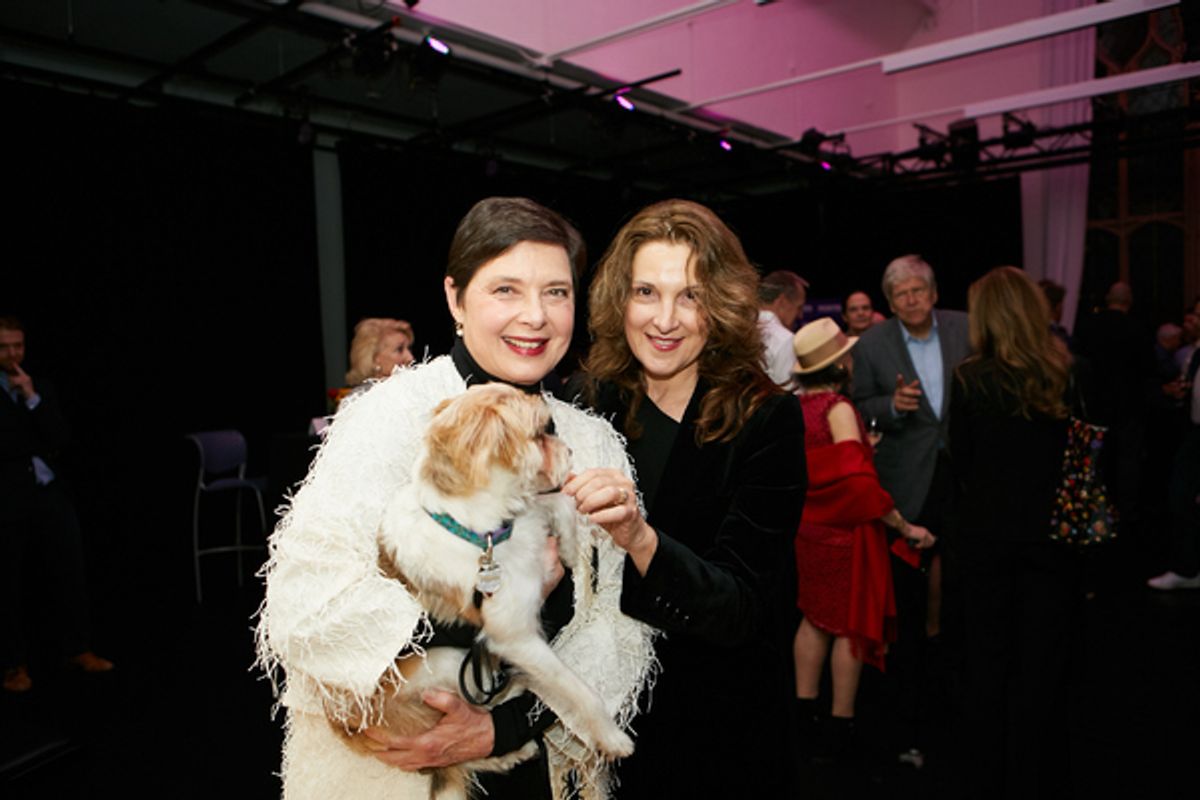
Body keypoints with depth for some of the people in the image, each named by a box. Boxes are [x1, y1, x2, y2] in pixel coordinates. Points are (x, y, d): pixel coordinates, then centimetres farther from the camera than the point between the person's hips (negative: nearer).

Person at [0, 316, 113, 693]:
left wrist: (32, 399, -10)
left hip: (51, 496, 4)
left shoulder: (40, 386, 8)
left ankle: (76, 650, 24)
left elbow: (60, 438, -2)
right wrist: (38, 446, -6)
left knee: (68, 576, 10)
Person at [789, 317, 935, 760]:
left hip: (809, 528, 7)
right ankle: (842, 724, 17)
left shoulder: (796, 406, 1)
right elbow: (860, 484, -25)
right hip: (846, 530, -7)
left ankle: (805, 713, 27)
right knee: (853, 625, 8)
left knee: (816, 619, 18)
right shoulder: (838, 409, -20)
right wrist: (906, 527, -17)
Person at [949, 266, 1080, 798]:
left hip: (987, 533, -1)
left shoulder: (970, 378, -12)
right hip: (1055, 532, 1)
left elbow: (961, 460, -3)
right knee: (1043, 663, 12)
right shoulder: (1069, 371, -7)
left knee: (988, 659, 13)